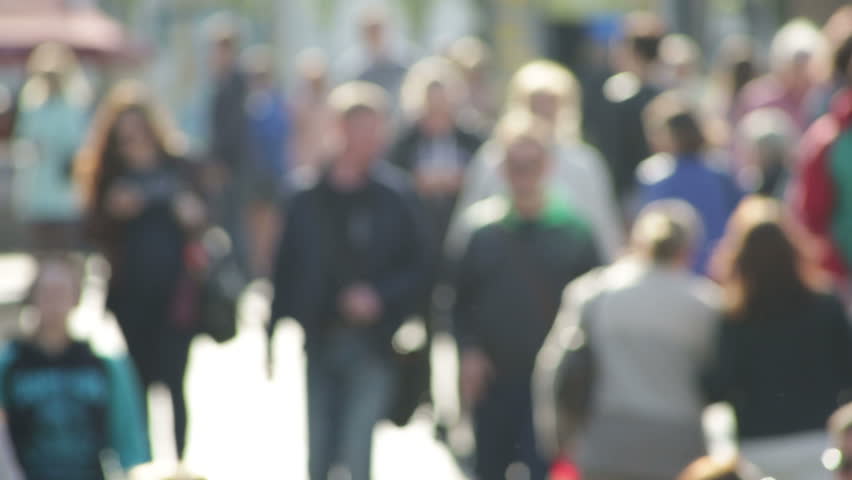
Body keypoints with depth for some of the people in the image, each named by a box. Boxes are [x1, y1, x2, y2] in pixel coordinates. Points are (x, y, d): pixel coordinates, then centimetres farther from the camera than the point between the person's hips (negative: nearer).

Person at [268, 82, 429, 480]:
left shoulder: (395, 196, -3)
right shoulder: (308, 197, 1)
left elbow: (419, 267, -1)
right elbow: (287, 268, 4)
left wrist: (381, 297, -15)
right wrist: (277, 335, 2)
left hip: (372, 345, -2)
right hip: (320, 339, 2)